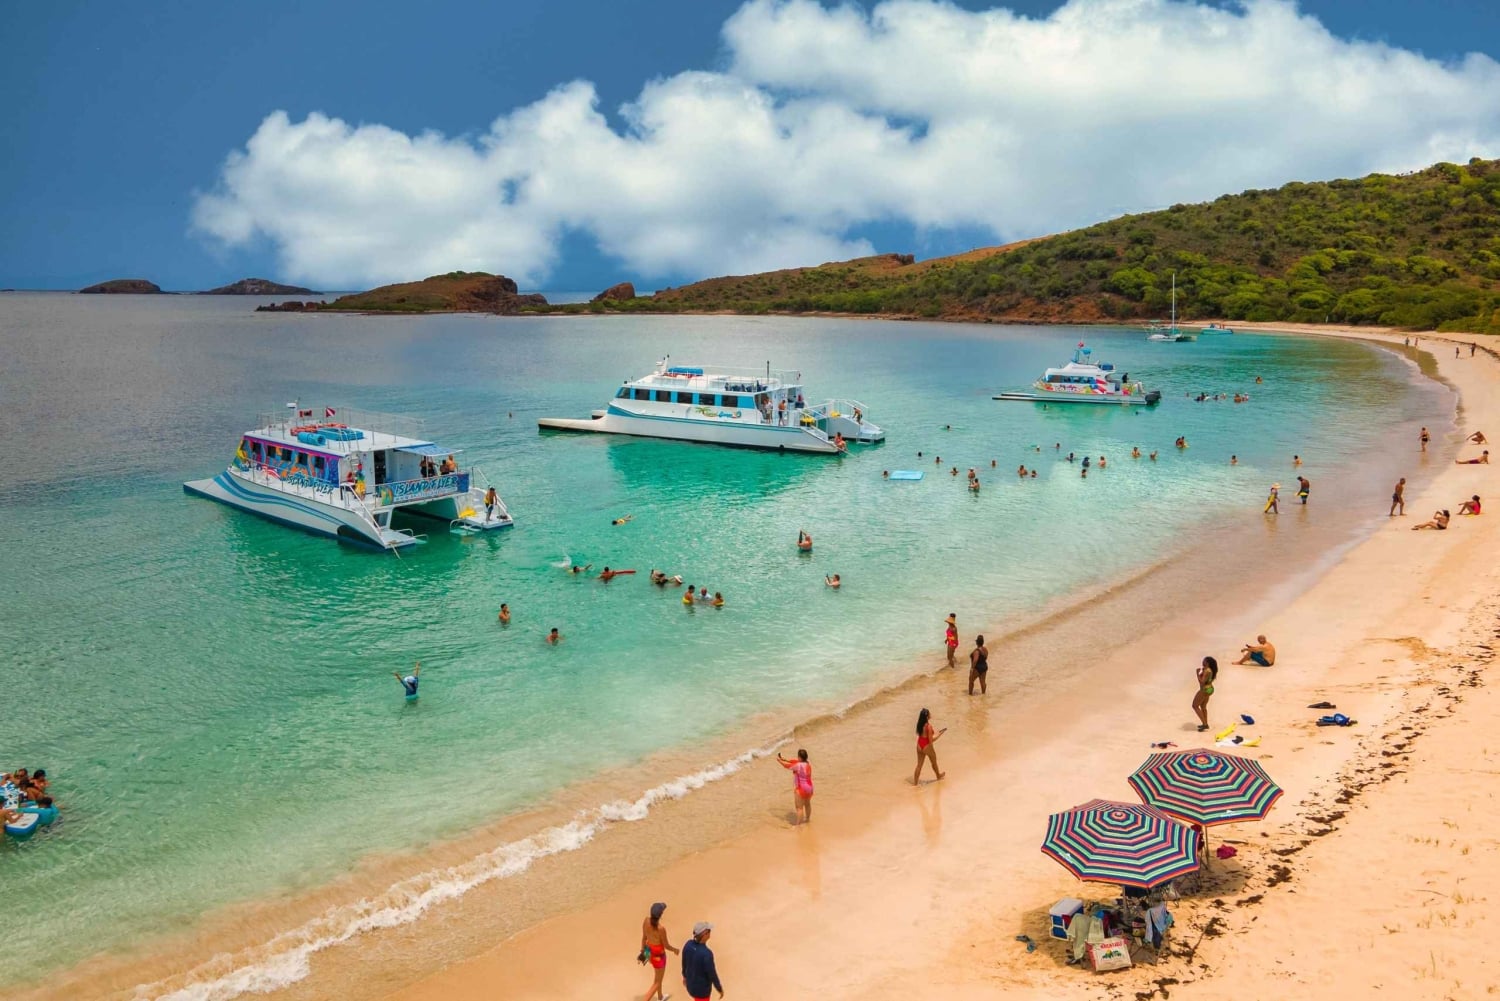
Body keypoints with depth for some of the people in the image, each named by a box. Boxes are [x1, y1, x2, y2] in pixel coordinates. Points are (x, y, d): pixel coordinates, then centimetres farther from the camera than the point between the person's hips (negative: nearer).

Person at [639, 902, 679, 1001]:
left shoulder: (646, 921, -18)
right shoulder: (661, 928, -36)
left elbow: (644, 937, -1)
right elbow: (666, 946, -21)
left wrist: (642, 950, 15)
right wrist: (676, 950, -1)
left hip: (649, 951, 7)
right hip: (658, 955, -7)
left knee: (658, 975, 34)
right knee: (657, 982, 14)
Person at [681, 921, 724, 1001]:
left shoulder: (688, 945, -14)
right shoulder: (706, 953, -35)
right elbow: (712, 974, -23)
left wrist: (685, 976, 22)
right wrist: (719, 989, -6)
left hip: (690, 984, 6)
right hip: (702, 988, -6)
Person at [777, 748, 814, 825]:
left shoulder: (798, 766, -24)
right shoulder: (807, 764, 2)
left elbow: (787, 765, -11)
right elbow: (794, 762, 12)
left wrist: (779, 760, 5)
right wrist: (784, 759, 15)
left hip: (801, 789, -9)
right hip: (809, 787, 9)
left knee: (799, 807, -2)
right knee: (807, 804, 26)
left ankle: (798, 824, 1)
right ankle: (808, 819, 44)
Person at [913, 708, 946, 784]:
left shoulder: (920, 724, -3)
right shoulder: (929, 726, -25)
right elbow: (931, 740, -21)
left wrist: (936, 732, 15)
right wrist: (940, 734, -12)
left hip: (919, 746, 6)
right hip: (927, 747, -6)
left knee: (919, 765, 15)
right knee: (934, 762, 24)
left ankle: (915, 782, 17)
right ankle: (938, 775, 48)